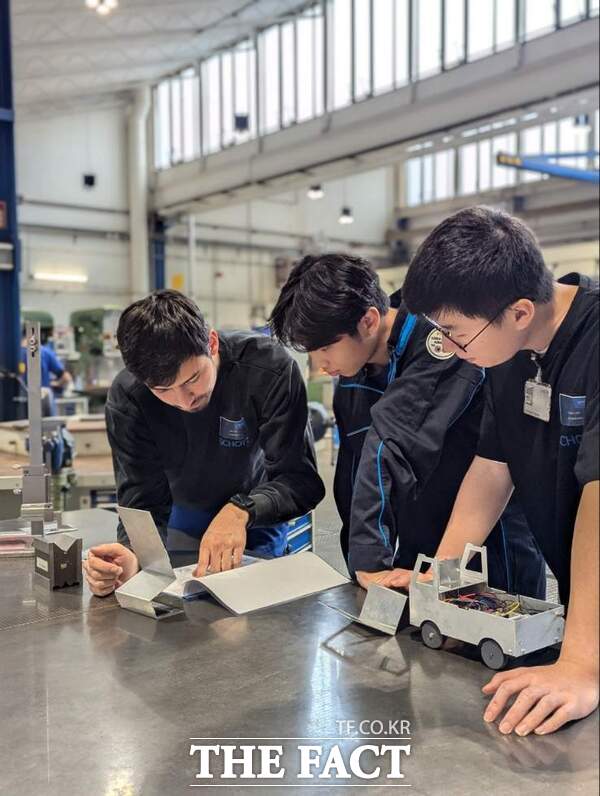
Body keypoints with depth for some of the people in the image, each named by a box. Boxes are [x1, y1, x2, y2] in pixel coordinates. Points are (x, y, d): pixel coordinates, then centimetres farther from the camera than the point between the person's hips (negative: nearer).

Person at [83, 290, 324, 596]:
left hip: (257, 523, 0)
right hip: (185, 522, 1)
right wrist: (131, 558, -44)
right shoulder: (126, 397, -24)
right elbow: (143, 502, -21)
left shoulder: (269, 368, -30)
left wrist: (241, 510, -46)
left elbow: (301, 478, -27)